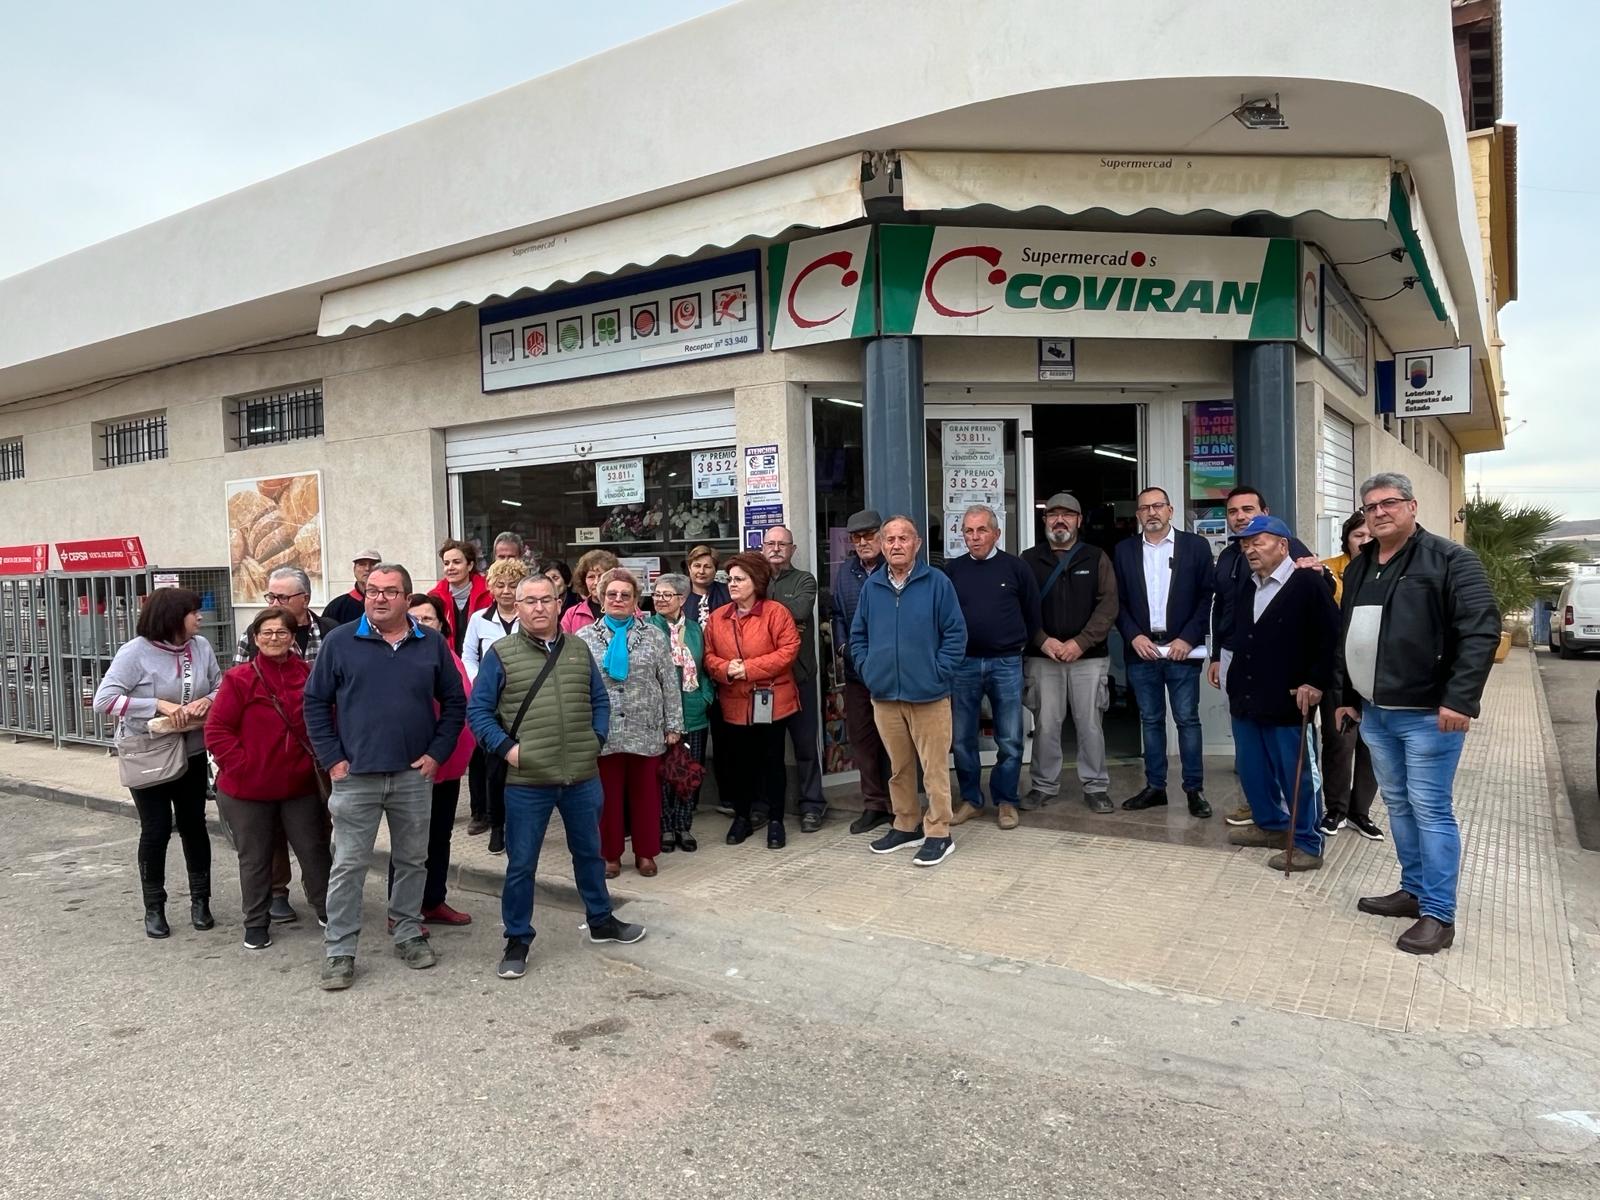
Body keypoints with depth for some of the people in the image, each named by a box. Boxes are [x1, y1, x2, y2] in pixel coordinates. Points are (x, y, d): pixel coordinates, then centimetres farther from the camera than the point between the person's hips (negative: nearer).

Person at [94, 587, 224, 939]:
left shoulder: (201, 647, -4)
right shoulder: (136, 652, -16)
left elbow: (221, 686, 4)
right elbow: (104, 699, -20)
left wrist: (207, 701, -18)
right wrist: (160, 705, -27)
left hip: (191, 753, 4)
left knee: (194, 824, 11)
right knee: (156, 829, 3)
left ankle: (200, 900, 25)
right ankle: (154, 907, 20)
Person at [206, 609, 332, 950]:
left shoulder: (309, 676, 0)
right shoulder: (240, 679, -9)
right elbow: (217, 730, -9)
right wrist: (241, 766, -14)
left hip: (301, 784, 2)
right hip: (248, 789, -2)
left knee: (315, 850, 11)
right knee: (255, 858, 12)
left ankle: (327, 910, 29)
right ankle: (256, 922, 28)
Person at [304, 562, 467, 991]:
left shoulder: (432, 644, 3)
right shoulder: (340, 641, -2)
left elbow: (454, 703, 8)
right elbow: (316, 702, 2)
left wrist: (437, 753, -1)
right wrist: (332, 758, -4)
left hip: (414, 777, 2)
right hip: (355, 776, -2)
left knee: (412, 861, 14)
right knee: (348, 866, 3)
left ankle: (408, 934, 29)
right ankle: (339, 951, 14)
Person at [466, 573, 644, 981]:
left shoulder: (579, 650, 8)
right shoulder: (500, 654, -4)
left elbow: (600, 701, 16)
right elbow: (477, 710, -3)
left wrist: (596, 740, 3)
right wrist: (505, 747, -13)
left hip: (583, 777, 4)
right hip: (526, 782, -4)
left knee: (589, 852, 19)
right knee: (521, 864, 6)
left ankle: (601, 920, 38)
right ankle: (517, 940, 21)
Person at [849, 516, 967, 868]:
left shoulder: (937, 582, -5)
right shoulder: (871, 586, 7)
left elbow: (956, 633, -5)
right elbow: (858, 635, 16)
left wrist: (937, 673, -10)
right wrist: (867, 670, 4)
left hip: (928, 694, -4)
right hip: (884, 695, 4)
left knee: (934, 767, 1)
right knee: (898, 767, 14)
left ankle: (938, 833, 12)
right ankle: (906, 825, 28)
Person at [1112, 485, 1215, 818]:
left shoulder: (1195, 545, 2)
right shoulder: (1124, 550, 7)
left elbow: (1207, 596, -2)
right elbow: (1118, 601, 6)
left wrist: (1188, 638, -10)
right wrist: (1134, 636, -7)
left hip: (1181, 648, -2)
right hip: (1141, 649, 2)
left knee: (1187, 719, 1)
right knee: (1150, 721, 10)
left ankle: (1194, 790, 9)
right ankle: (1155, 787, 18)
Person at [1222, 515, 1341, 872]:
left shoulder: (1308, 584, -11)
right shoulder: (1244, 587, 13)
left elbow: (1330, 638, -13)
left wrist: (1316, 683, -15)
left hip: (1287, 702, -8)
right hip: (1245, 699, 8)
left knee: (1296, 774, 2)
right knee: (1251, 769, 16)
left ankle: (1307, 844, 14)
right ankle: (1270, 824, 35)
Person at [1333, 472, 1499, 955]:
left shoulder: (1449, 559, -9)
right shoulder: (1359, 567, 13)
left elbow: (1482, 630, -16)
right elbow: (1346, 636, 20)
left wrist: (1459, 699, -22)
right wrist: (1345, 695, 18)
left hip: (1428, 713, -7)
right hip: (1374, 712, 7)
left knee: (1430, 810, -3)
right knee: (1398, 805, 15)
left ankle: (1438, 915, 6)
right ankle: (1414, 891, 28)